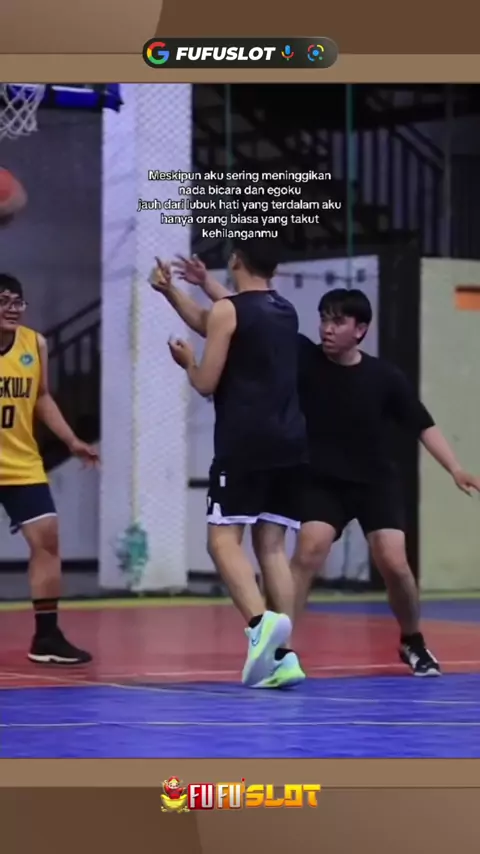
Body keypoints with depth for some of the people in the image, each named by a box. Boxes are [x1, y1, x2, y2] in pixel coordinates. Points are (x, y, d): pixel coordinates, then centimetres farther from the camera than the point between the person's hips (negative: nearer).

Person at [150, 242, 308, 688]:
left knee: (223, 539, -5)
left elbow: (206, 384, -4)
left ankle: (260, 621, -30)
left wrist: (186, 360, 17)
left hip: (244, 444, -7)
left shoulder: (227, 310, -5)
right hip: (289, 444, 7)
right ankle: (282, 655, -1)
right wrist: (169, 291, 38)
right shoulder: (286, 312, 18)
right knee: (272, 546, 8)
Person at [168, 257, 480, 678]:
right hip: (323, 481, 0)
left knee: (393, 563, -9)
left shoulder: (385, 377, -11)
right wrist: (207, 282, -21)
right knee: (309, 551, -21)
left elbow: (423, 425, -6)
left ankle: (413, 644, 17)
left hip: (377, 482, 0)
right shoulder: (304, 357, -10)